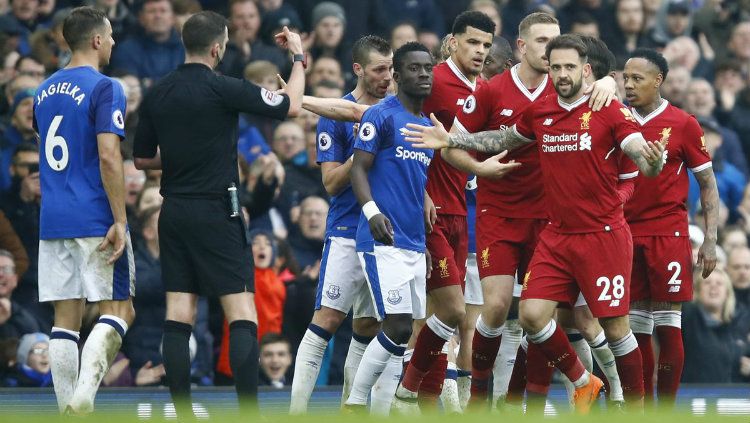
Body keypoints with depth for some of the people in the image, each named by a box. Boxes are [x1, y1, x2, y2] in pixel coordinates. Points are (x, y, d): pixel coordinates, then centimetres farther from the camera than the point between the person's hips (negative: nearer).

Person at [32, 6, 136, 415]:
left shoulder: (45, 90, 14)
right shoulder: (105, 89, -9)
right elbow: (108, 157, -17)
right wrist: (119, 221, -17)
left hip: (52, 221, 6)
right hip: (95, 219, -6)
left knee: (66, 316, 6)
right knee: (118, 309, 0)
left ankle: (69, 409, 1)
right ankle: (84, 389, -20)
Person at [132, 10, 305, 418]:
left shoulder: (157, 94, 5)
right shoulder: (222, 89, -12)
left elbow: (142, 158, 13)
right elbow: (291, 106, -3)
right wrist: (299, 56, 12)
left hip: (174, 212, 6)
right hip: (216, 212, -6)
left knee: (179, 315, 4)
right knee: (241, 312, -5)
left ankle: (182, 414, 2)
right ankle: (248, 413, -13)